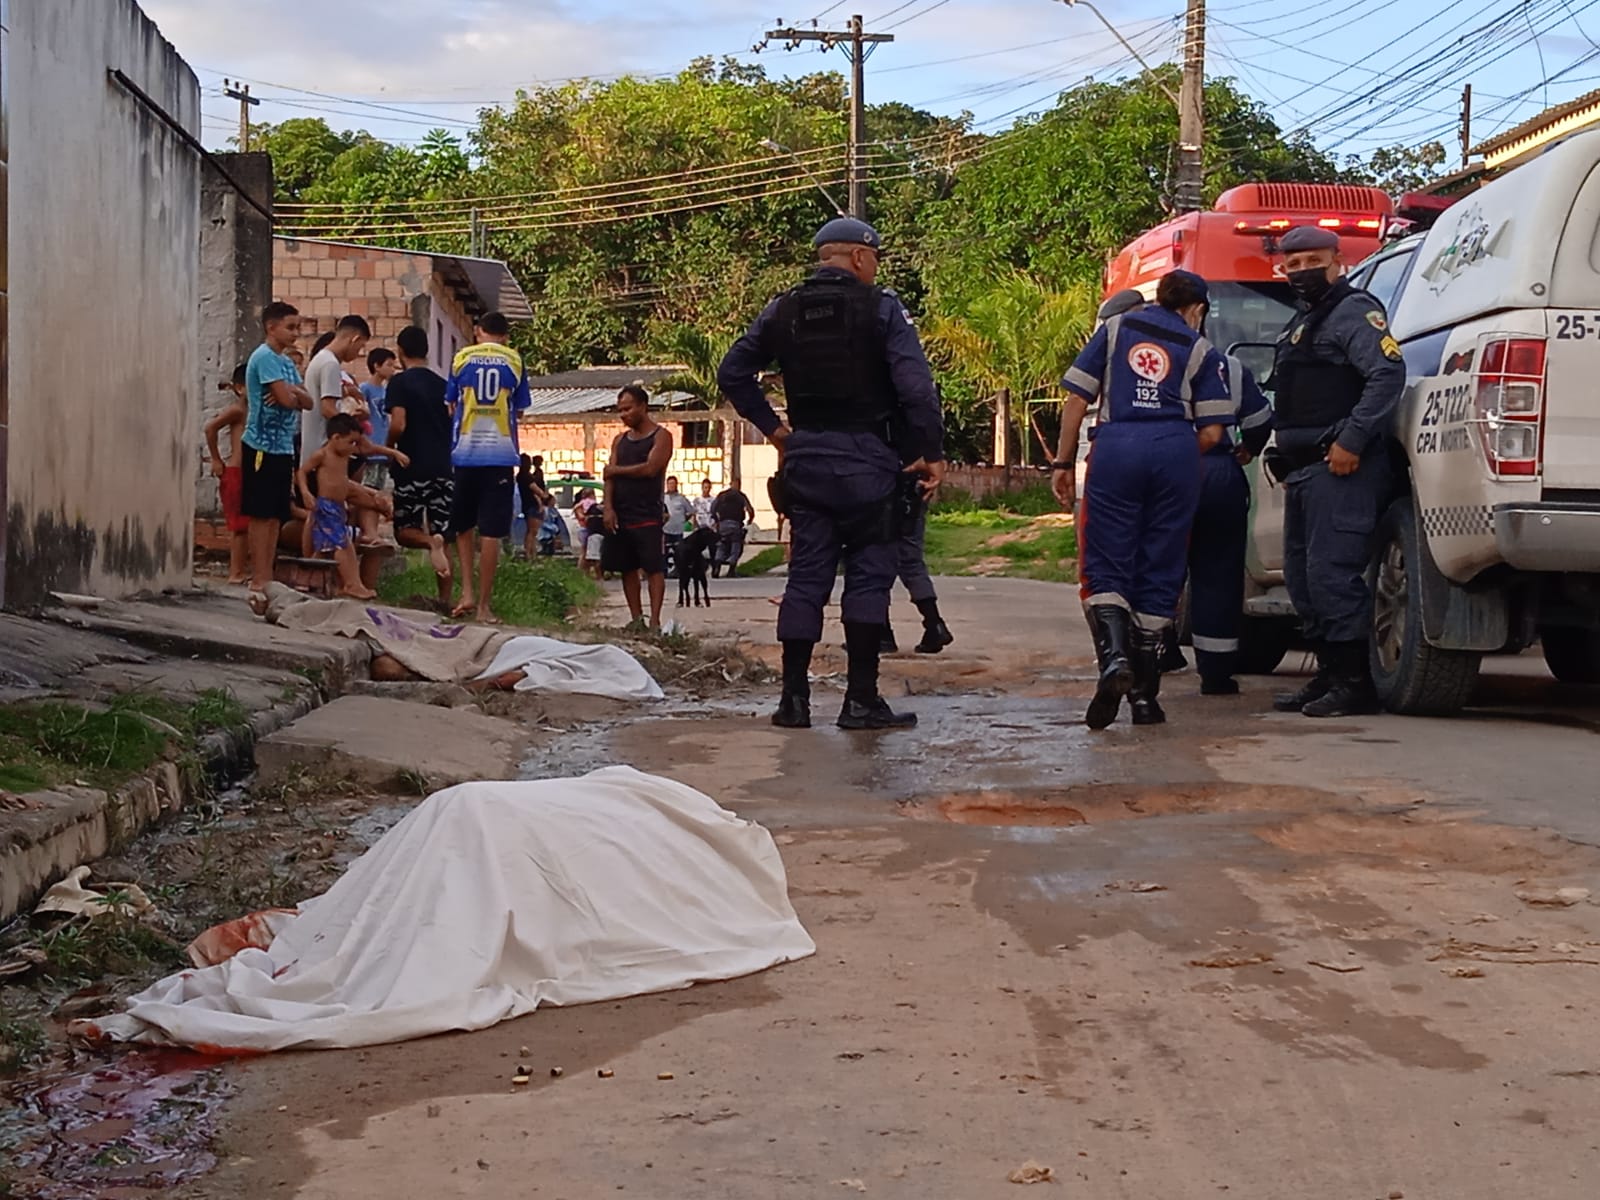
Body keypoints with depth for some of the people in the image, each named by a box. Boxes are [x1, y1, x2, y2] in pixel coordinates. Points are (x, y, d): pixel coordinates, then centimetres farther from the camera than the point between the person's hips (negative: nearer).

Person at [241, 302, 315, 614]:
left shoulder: (286, 362, 17)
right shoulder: (264, 357, -11)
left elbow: (307, 401, 9)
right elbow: (286, 399, -19)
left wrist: (293, 393, -11)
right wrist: (294, 394, 3)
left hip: (283, 447, 9)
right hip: (263, 445, -9)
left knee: (275, 517, 9)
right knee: (261, 516, -7)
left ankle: (266, 579, 12)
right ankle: (258, 583, -6)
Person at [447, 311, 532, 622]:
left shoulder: (462, 358, 6)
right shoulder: (514, 361, 5)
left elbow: (452, 405, 11)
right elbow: (518, 410, 8)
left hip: (465, 453, 1)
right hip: (501, 455, -1)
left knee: (463, 526, 16)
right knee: (491, 532, -1)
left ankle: (467, 591, 3)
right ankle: (484, 605, -1)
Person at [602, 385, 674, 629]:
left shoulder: (661, 436, 0)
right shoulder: (620, 440, 17)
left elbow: (650, 468, -15)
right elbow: (610, 476, 8)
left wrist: (617, 470, -3)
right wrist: (608, 508, -6)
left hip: (648, 515, -6)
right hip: (620, 514, 6)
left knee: (654, 567, -8)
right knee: (627, 568, 7)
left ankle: (655, 620, -11)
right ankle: (636, 619, 12)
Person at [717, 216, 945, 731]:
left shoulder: (783, 311, 8)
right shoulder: (880, 307, -6)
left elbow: (732, 373, 11)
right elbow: (915, 384, -15)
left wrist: (772, 427, 16)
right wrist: (931, 453, -9)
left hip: (805, 457, 5)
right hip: (865, 459, -5)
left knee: (806, 575, 8)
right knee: (869, 574, 1)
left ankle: (794, 698, 7)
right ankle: (861, 699, -1)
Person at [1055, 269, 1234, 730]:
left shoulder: (1116, 327, 17)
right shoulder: (1201, 350, 15)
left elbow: (1077, 400, 8)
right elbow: (1210, 433, 5)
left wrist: (1064, 463, 10)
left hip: (1114, 447, 0)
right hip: (1175, 450, 0)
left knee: (1105, 568, 3)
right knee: (1160, 573, 6)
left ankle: (1114, 656, -24)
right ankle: (1145, 694, 8)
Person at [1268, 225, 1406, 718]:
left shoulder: (1354, 311, -6)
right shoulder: (1300, 324, 25)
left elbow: (1388, 372, -20)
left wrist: (1352, 440, -24)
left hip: (1339, 467, -10)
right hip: (1303, 468, 10)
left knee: (1331, 573, -13)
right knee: (1301, 576, 12)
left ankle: (1355, 683, -10)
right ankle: (1329, 674, 19)